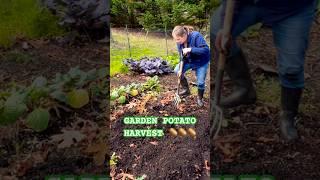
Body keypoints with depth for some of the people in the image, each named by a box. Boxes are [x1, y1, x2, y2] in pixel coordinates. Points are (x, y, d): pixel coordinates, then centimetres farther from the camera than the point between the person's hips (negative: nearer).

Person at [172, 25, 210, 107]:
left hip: (201, 62, -5)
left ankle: (200, 98, 23)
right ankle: (186, 89, 12)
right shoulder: (179, 42, -15)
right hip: (189, 61, 5)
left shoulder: (196, 36, -34)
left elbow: (206, 50, -39)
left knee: (200, 82, -7)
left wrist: (190, 49, -46)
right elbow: (182, 56, -8)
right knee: (177, 71, -9)